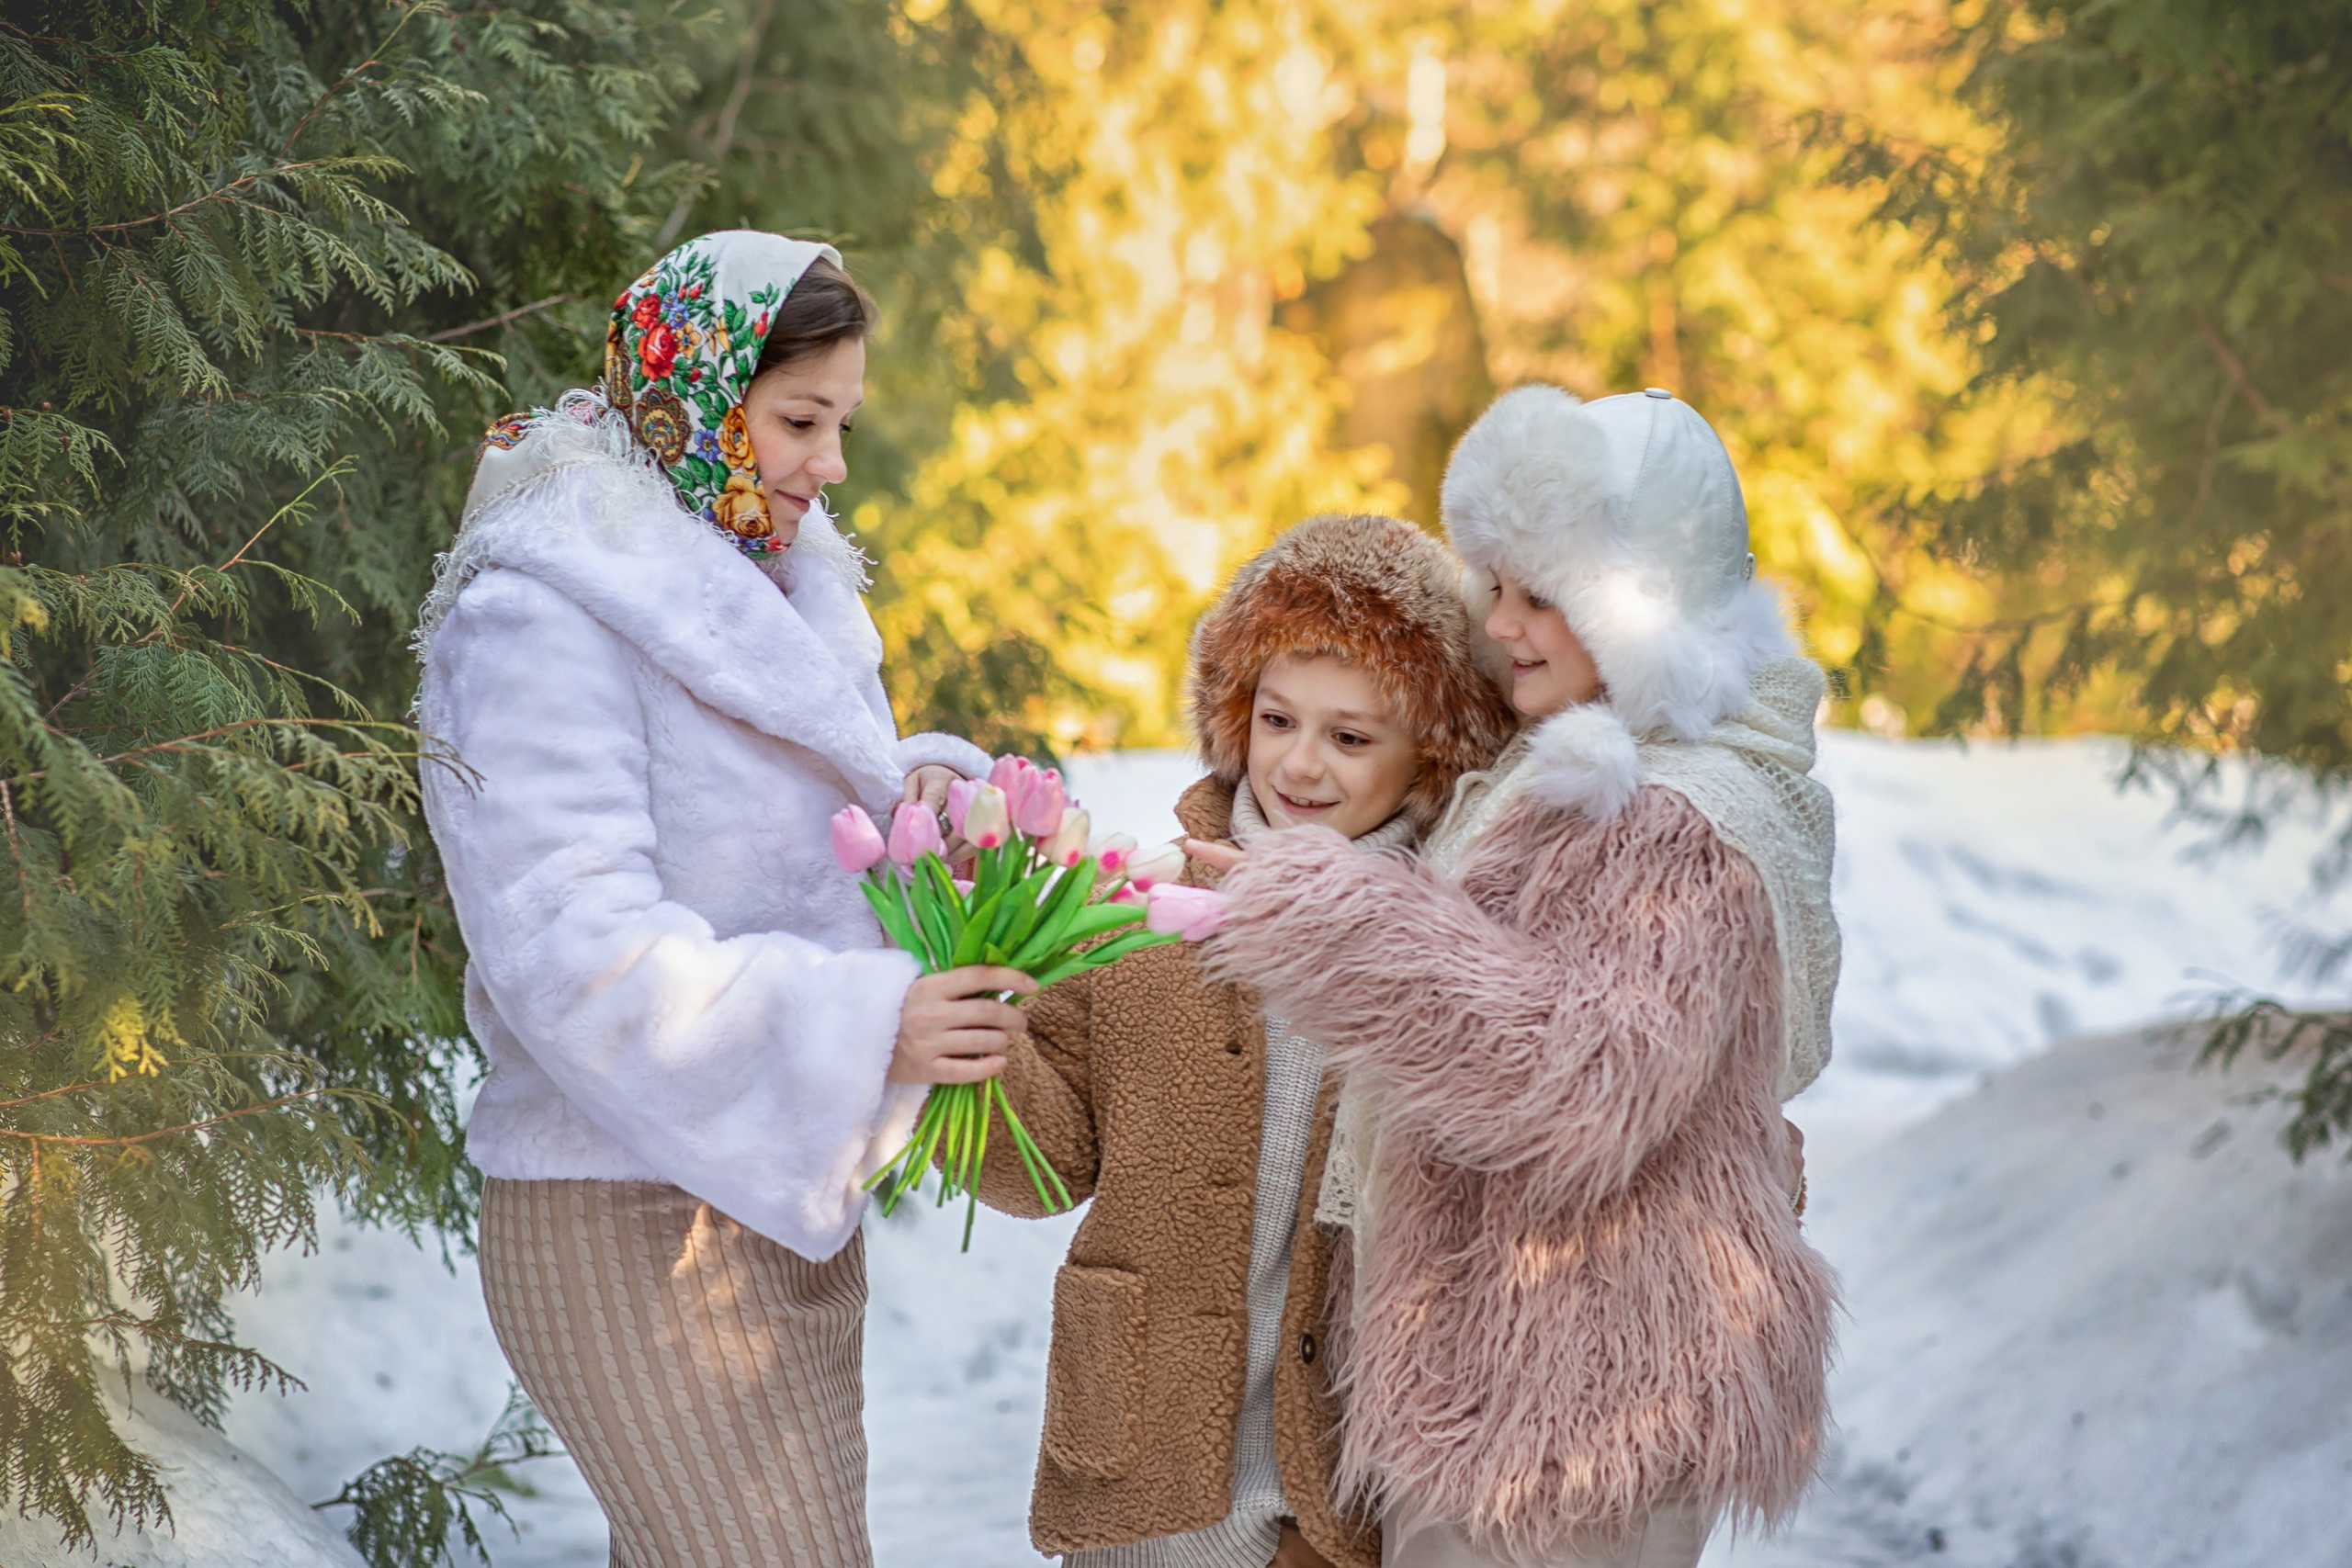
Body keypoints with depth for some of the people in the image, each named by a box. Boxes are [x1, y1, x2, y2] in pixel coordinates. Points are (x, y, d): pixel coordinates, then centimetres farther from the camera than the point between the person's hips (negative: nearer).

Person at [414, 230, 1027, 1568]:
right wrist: (865, 1025, -30)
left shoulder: (768, 579, 14)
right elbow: (572, 946, -23)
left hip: (785, 1202, 9)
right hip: (637, 1230, -9)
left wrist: (917, 793, -1)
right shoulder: (547, 620, -14)